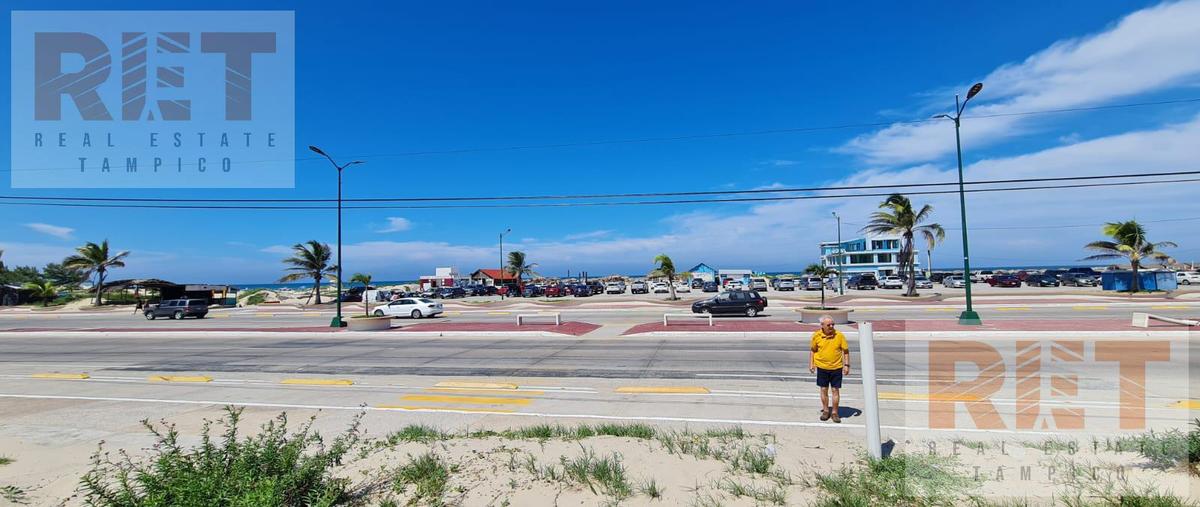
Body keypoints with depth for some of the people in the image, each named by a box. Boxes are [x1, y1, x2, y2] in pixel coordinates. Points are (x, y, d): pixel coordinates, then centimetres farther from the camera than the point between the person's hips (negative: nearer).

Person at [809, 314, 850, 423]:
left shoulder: (839, 335, -9)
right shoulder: (816, 335, -6)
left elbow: (846, 351, 0)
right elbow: (812, 350, 7)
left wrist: (846, 365, -6)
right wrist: (811, 364, 4)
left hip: (836, 368, -1)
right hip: (822, 368, 1)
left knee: (835, 390, 5)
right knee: (824, 390, 10)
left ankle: (834, 412, 20)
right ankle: (825, 410, 26)